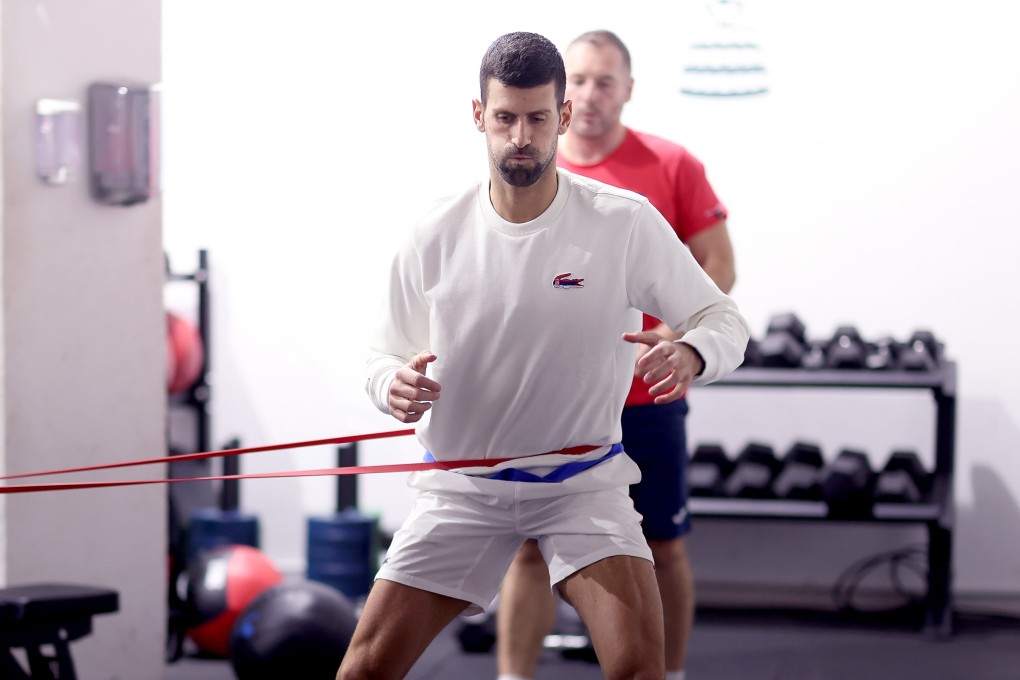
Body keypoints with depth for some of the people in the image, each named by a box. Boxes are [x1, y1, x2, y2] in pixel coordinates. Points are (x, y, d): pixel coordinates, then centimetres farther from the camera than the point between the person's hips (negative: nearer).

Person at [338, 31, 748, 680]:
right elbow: (387, 355, 4)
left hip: (583, 483, -2)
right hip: (462, 486, 2)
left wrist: (690, 354, -31)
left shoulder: (626, 222, -11)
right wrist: (396, 383, -21)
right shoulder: (436, 236, -6)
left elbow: (725, 321, -7)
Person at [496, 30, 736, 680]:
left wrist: (678, 335, -18)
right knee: (529, 547, 1)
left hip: (645, 400, -1)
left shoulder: (672, 166, -3)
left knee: (663, 547, 9)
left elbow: (717, 267, -4)